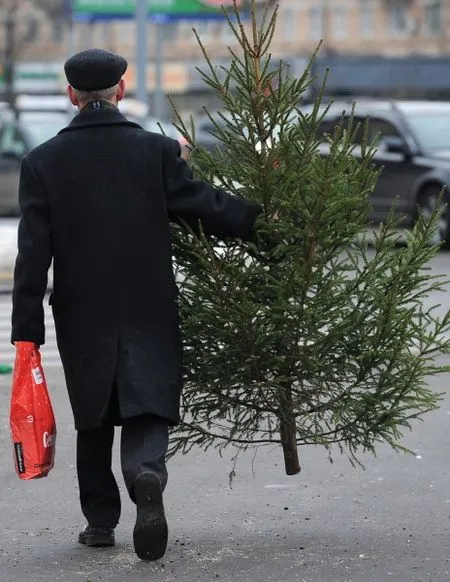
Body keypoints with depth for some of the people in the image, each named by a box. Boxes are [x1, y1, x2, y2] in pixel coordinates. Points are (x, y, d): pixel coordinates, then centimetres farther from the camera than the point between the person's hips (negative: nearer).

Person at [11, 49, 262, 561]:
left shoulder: (42, 163, -2)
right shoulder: (157, 151, -5)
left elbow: (33, 256, -5)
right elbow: (208, 208, -6)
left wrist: (27, 335, -5)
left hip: (81, 317, 1)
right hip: (149, 313, -1)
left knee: (93, 422, 17)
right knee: (147, 412, 0)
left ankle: (100, 519, 22)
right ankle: (147, 478, -29)